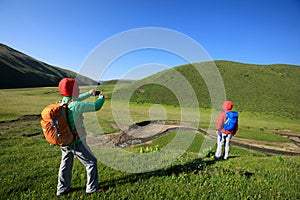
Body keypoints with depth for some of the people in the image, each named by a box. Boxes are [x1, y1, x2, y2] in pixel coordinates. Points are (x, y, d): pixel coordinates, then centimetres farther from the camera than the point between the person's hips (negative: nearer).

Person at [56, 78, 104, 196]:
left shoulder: (63, 101, -3)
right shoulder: (76, 106, -27)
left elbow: (76, 99, 18)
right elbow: (96, 106, -18)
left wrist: (89, 93, 26)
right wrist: (101, 97, 2)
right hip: (77, 142, -8)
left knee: (66, 164, 22)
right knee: (91, 162, 11)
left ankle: (62, 189, 38)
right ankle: (92, 188, 24)